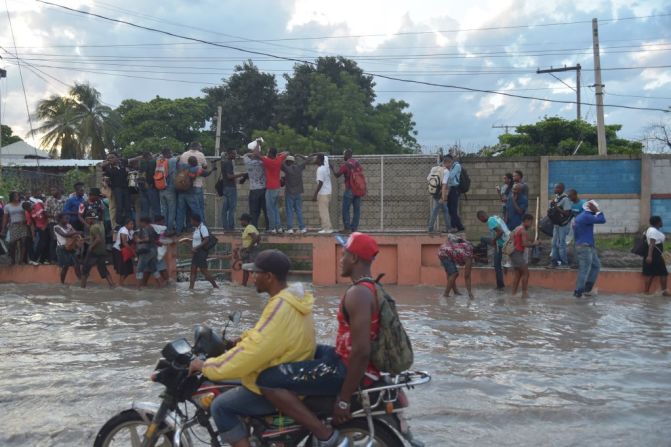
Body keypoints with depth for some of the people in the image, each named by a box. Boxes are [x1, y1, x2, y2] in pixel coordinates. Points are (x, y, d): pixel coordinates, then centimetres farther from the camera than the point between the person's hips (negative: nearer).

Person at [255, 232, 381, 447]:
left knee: (267, 380, -17)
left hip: (349, 369, -10)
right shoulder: (370, 288, 9)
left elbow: (361, 352, -28)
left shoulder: (358, 293, -22)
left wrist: (344, 400, -22)